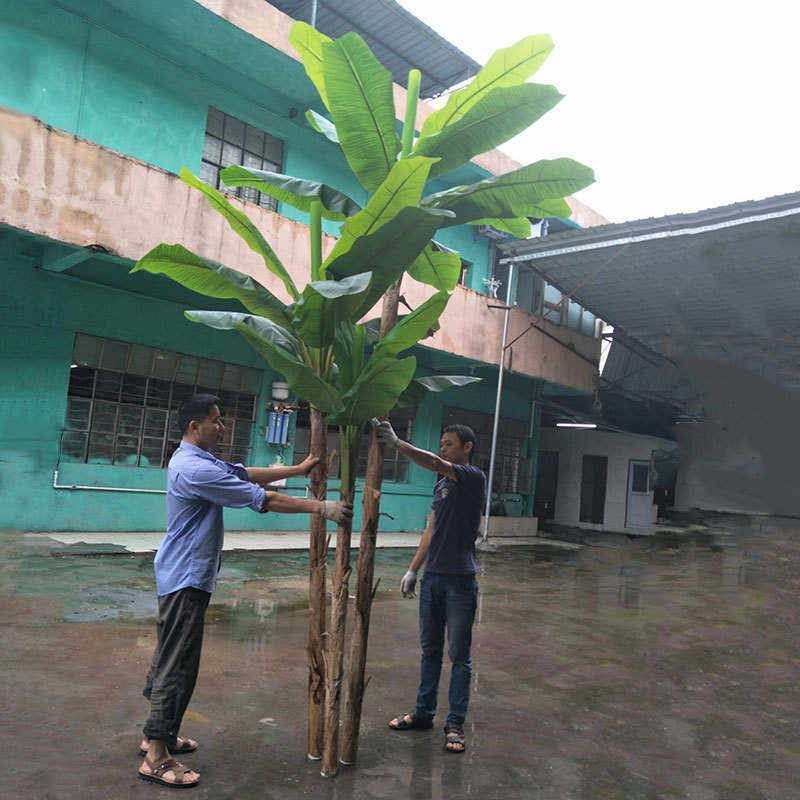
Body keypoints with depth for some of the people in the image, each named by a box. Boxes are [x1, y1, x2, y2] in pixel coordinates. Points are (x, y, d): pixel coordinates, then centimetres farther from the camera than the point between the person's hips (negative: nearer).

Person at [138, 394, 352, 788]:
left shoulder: (194, 460, 12)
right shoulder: (195, 468, -23)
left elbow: (244, 474, 16)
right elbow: (261, 499, -22)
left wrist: (299, 469, 14)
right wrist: (320, 507, -17)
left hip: (181, 576, 11)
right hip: (186, 579, -11)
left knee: (170, 656, 18)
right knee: (178, 664, -4)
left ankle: (157, 734, 32)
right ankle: (156, 758, 6)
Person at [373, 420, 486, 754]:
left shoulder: (474, 477, -8)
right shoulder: (441, 486, 15)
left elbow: (434, 464, -25)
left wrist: (396, 443, -31)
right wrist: (413, 569, 14)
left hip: (460, 580, -7)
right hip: (432, 577, 7)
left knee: (459, 655, 4)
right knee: (430, 650, 16)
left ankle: (455, 724, 14)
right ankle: (423, 713, 28)